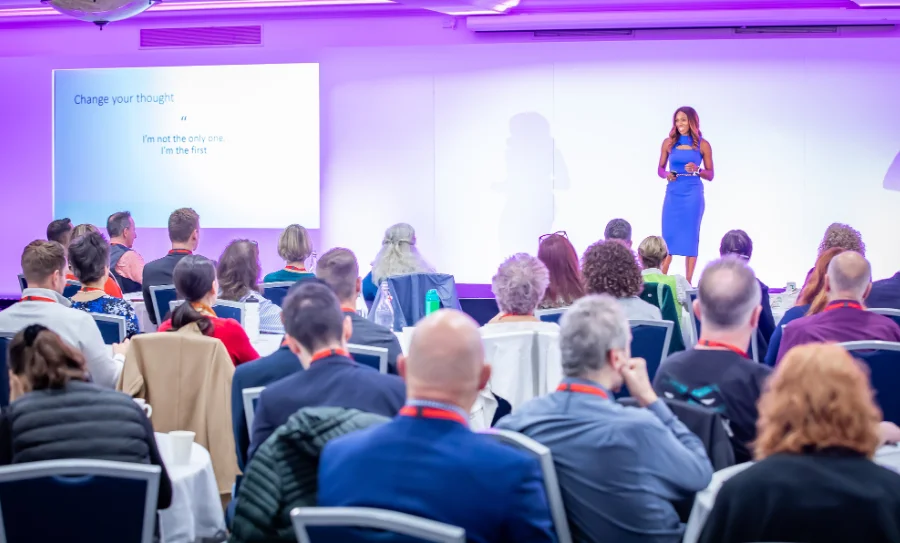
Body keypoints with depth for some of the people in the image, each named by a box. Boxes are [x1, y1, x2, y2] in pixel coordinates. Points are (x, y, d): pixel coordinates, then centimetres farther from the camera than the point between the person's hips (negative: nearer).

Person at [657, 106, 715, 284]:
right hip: (673, 194, 1)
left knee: (690, 237, 1)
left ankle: (688, 283, 3)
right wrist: (666, 175, -10)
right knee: (667, 236, 0)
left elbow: (710, 175, 4)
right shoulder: (668, 143, 5)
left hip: (693, 195, -1)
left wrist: (697, 170, -15)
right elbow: (660, 169, 11)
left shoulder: (702, 145, 1)